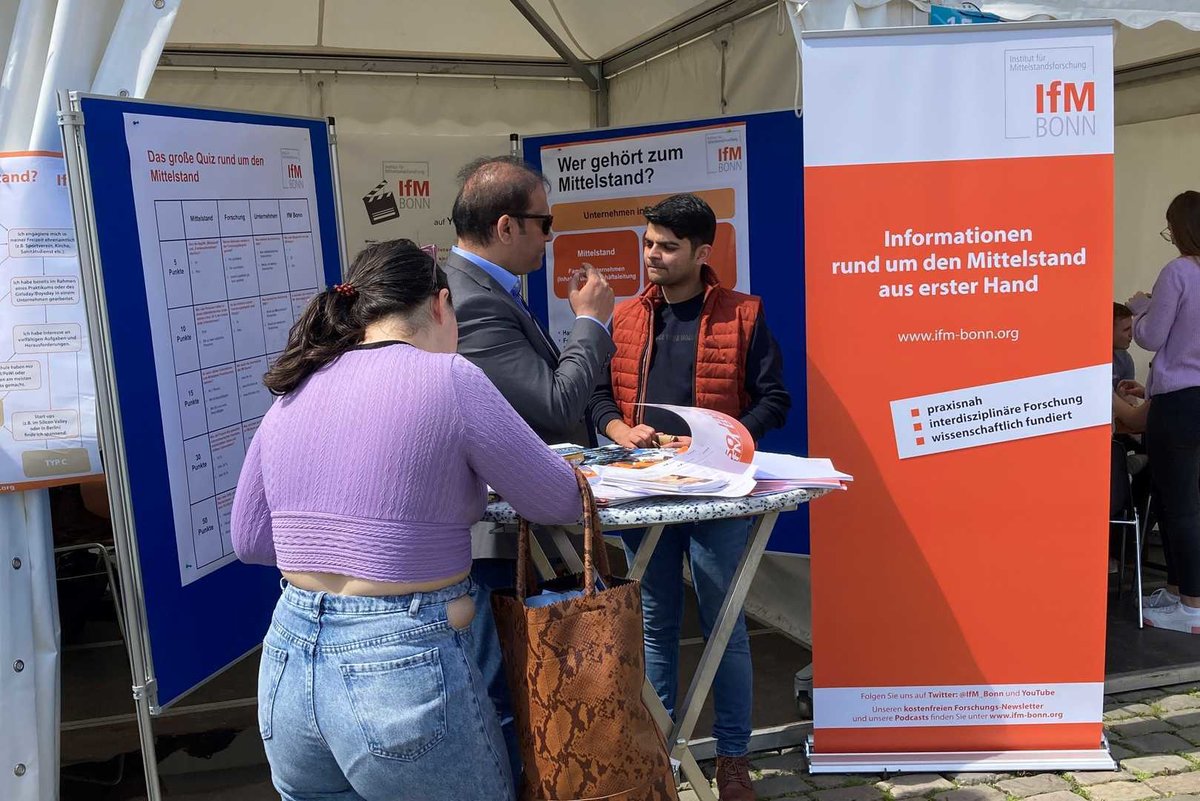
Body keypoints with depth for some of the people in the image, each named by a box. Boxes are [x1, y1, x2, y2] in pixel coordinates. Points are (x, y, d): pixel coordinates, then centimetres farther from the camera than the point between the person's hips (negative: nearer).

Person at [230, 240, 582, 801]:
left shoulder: (291, 395, 6)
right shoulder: (448, 378, -11)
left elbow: (249, 540, 17)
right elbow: (560, 502, -1)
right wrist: (479, 473, 19)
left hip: (288, 667, 6)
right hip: (404, 666, -6)